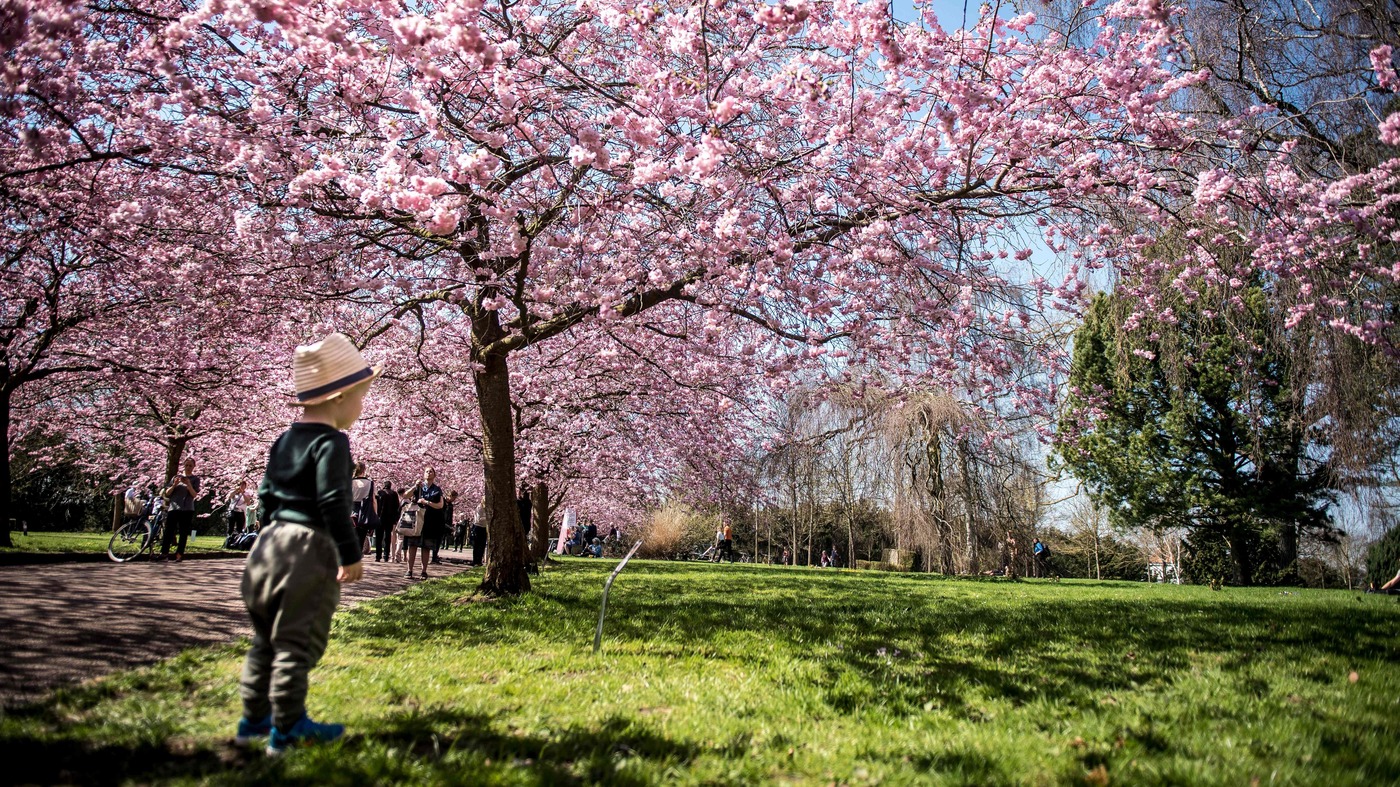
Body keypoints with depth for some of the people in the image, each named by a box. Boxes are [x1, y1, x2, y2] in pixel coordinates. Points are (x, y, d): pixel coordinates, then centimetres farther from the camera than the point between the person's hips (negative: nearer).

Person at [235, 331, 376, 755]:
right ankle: (286, 728, 7)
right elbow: (332, 503, -19)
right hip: (310, 549, -9)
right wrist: (351, 555, -13)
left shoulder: (284, 440, 12)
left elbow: (267, 495, 17)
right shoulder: (331, 443, -14)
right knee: (298, 642, -1)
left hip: (271, 543, 9)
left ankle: (254, 717, 29)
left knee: (267, 638, 19)